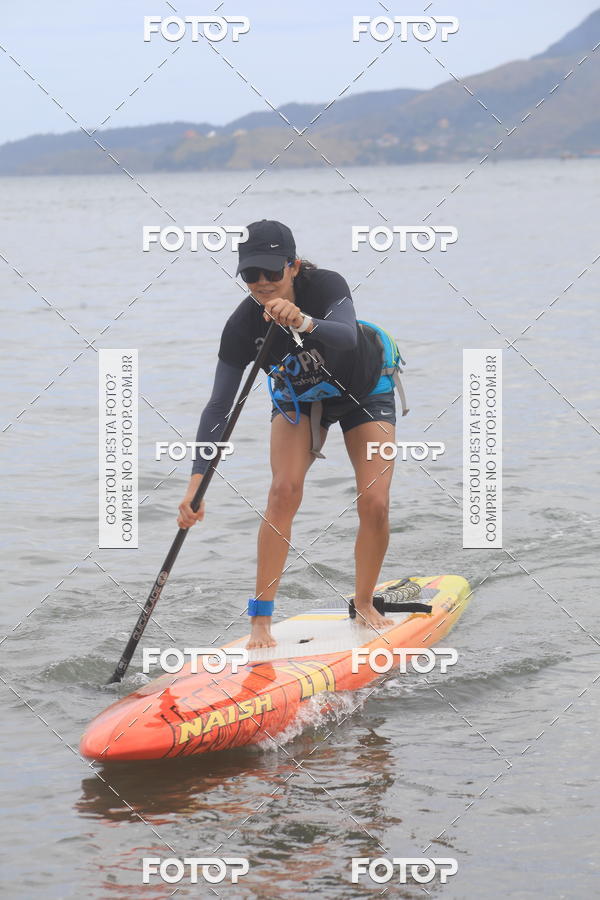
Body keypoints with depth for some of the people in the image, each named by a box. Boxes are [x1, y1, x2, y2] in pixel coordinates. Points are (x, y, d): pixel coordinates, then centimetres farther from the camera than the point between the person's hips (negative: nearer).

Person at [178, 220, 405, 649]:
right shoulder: (244, 325, -28)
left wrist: (305, 323, -75)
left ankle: (365, 604, 13)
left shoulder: (326, 286, -34)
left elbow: (347, 336, -54)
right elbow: (219, 406, -29)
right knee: (285, 490, -22)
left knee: (374, 505, -12)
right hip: (300, 399, 1)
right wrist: (197, 480, -38)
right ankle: (261, 617, -17)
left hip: (365, 392, -1)